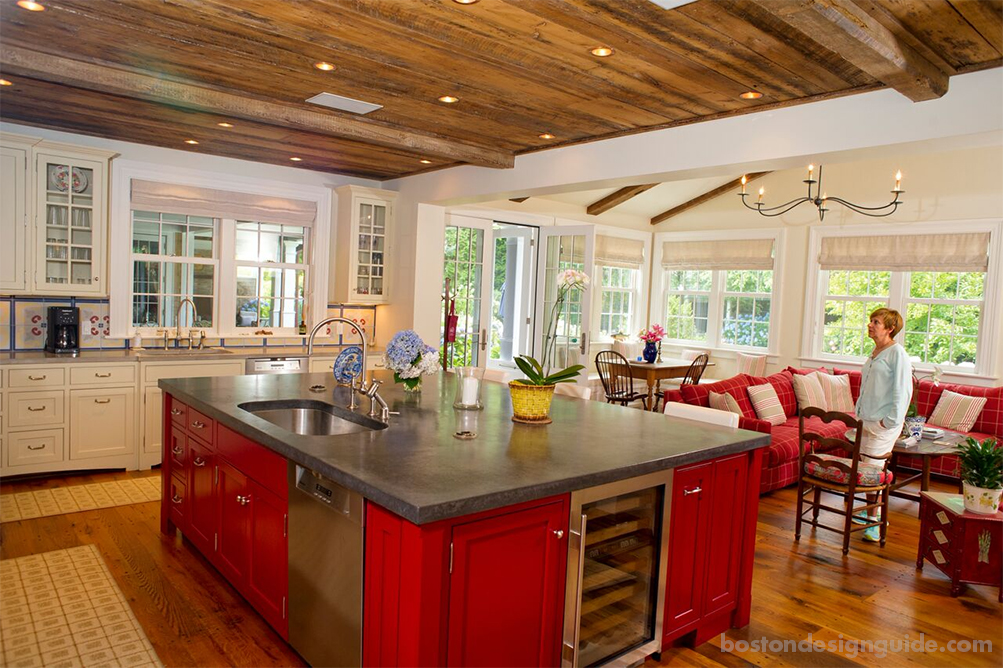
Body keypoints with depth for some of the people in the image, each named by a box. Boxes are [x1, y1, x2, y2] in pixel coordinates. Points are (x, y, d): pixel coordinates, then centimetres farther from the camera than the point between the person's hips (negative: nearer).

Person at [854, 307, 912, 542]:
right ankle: (870, 512, 23)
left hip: (883, 424, -8)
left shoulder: (897, 353, -11)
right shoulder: (874, 353, 14)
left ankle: (876, 522, 2)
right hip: (866, 420, 8)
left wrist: (890, 420, -16)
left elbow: (903, 390, -14)